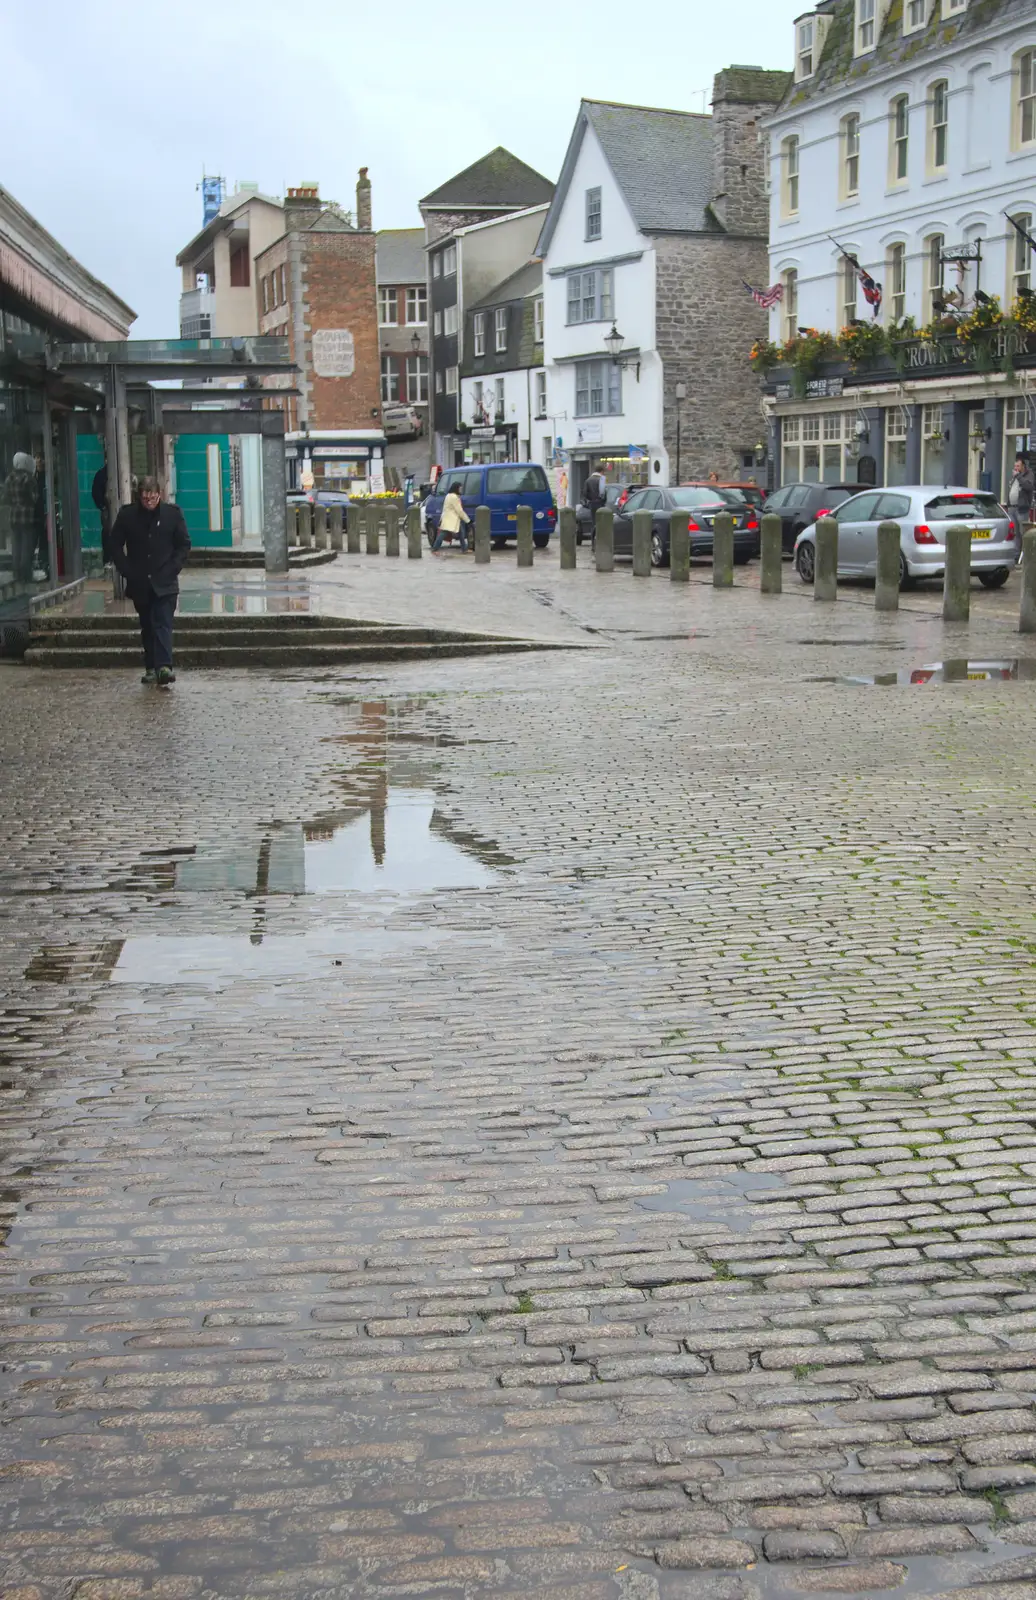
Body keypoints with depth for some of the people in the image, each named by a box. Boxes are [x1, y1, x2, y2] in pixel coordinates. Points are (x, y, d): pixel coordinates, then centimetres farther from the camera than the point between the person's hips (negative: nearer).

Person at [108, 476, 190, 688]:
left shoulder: (172, 514, -2)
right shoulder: (127, 515, 0)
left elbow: (184, 544, 5)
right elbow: (115, 545, 8)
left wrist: (172, 569, -4)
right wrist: (127, 571, -1)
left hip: (165, 583, -2)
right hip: (139, 583, 2)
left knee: (163, 625, -14)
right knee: (147, 627, 10)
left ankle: (164, 667, -23)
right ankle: (151, 668, 17)